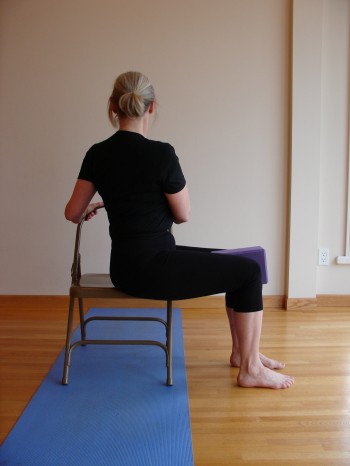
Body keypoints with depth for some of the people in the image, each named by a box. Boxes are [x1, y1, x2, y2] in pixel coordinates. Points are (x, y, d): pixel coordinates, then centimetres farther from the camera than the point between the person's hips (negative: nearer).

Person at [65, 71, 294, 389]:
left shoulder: (97, 154, 2)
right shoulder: (160, 153, -18)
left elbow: (73, 213, 8)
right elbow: (183, 214, -7)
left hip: (126, 267, 8)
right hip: (152, 268, -8)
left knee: (236, 265, 20)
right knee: (250, 271, 4)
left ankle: (241, 351, 31)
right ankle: (251, 369, 13)